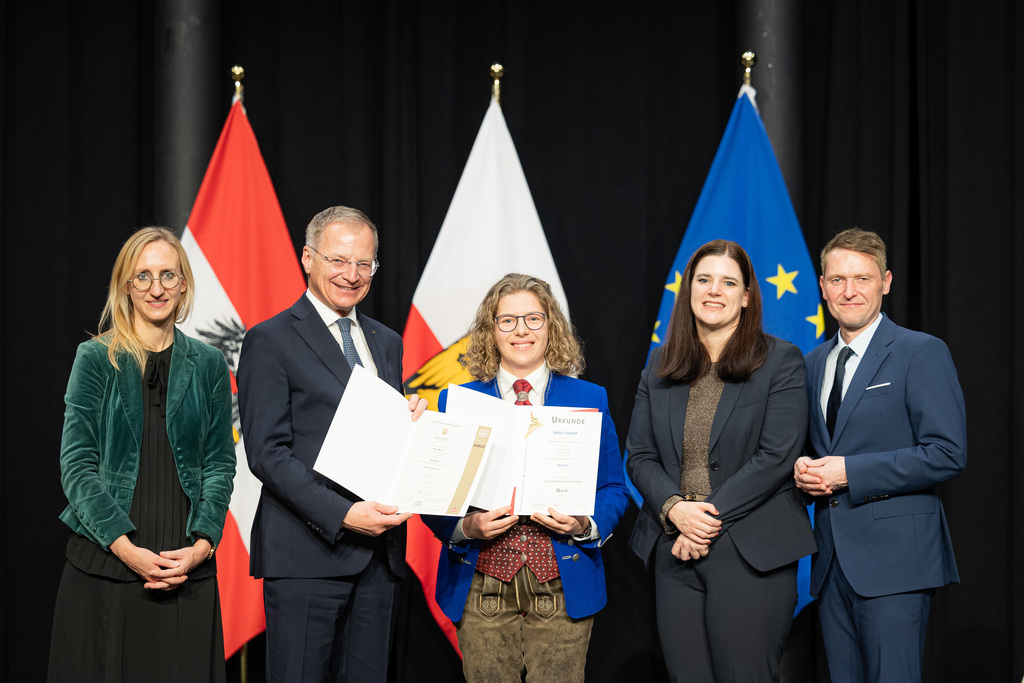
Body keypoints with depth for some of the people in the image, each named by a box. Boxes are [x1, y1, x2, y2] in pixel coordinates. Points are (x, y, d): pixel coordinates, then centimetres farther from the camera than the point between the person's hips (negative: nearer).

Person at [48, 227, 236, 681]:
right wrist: (126, 548, -14)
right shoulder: (96, 358, 2)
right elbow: (77, 463, -4)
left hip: (187, 564, 2)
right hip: (105, 562, -2)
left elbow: (220, 462, 8)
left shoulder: (207, 364, 9)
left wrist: (202, 545, -7)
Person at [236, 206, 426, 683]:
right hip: (307, 553, -6)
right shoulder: (270, 341, -3)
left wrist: (410, 425, -1)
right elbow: (267, 452, -10)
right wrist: (342, 514, -19)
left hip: (378, 552, 6)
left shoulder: (386, 343, 18)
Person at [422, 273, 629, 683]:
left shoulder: (589, 400, 8)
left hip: (563, 584, 0)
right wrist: (466, 527, -14)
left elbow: (613, 489, 8)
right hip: (482, 584, 0)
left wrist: (585, 525, -12)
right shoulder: (457, 402, 7)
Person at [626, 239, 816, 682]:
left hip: (751, 552, -4)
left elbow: (776, 456, -10)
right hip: (675, 549, 4)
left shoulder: (780, 361, 0)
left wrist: (712, 515, -14)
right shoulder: (660, 367, 13)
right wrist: (673, 508, -10)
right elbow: (639, 455, 9)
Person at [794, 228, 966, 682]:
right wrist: (803, 469, 0)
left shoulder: (922, 353, -5)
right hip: (833, 558, 6)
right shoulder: (814, 362, 17)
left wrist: (849, 473, -17)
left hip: (893, 555, -6)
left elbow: (948, 454, -13)